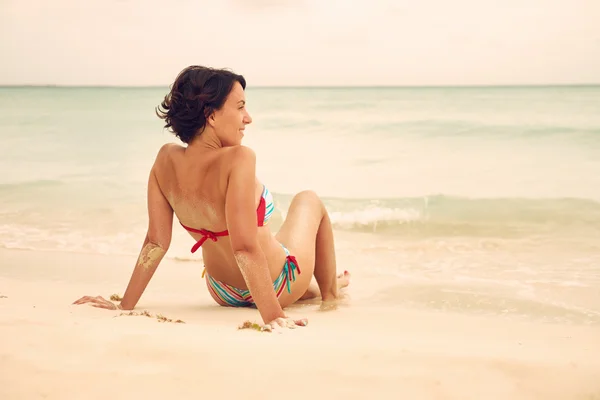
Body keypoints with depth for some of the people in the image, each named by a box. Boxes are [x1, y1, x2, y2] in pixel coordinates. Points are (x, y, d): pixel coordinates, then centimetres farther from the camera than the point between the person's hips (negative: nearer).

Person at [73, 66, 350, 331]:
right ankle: (330, 292, 38)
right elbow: (245, 248, -38)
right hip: (276, 287, -5)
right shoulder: (238, 159, -34)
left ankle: (311, 289, 59)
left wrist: (126, 304, -5)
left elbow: (156, 242, -13)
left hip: (224, 293, 5)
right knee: (308, 200, 24)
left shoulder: (166, 159, -16)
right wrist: (272, 315, -36)